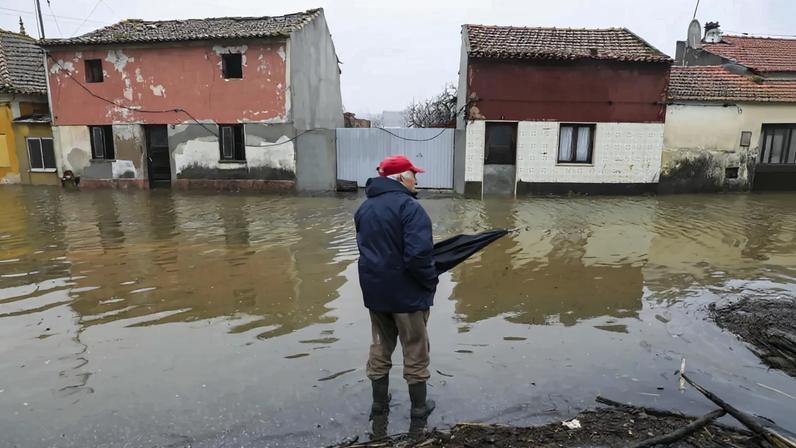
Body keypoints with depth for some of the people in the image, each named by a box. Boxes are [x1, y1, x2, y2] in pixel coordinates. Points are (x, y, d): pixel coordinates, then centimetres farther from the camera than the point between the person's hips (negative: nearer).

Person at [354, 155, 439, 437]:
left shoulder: (364, 208, 7)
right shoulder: (408, 206, -19)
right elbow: (419, 255, -26)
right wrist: (431, 282, -11)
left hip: (374, 290, 7)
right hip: (407, 292, -6)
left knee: (380, 350, 20)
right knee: (415, 355, 11)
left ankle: (379, 409, 34)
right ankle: (418, 416, 26)